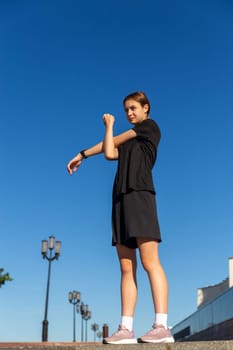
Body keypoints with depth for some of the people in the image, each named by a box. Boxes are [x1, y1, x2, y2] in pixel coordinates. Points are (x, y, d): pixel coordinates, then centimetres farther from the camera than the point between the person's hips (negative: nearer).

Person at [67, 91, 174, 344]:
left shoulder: (150, 126, 11)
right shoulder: (127, 143, 29)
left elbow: (115, 141, 10)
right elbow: (110, 153, 8)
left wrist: (83, 154, 20)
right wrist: (109, 126, 17)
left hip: (140, 195, -7)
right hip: (121, 198, 7)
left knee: (149, 262, -16)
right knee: (127, 268, -3)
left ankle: (162, 327, -20)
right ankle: (126, 329, -8)